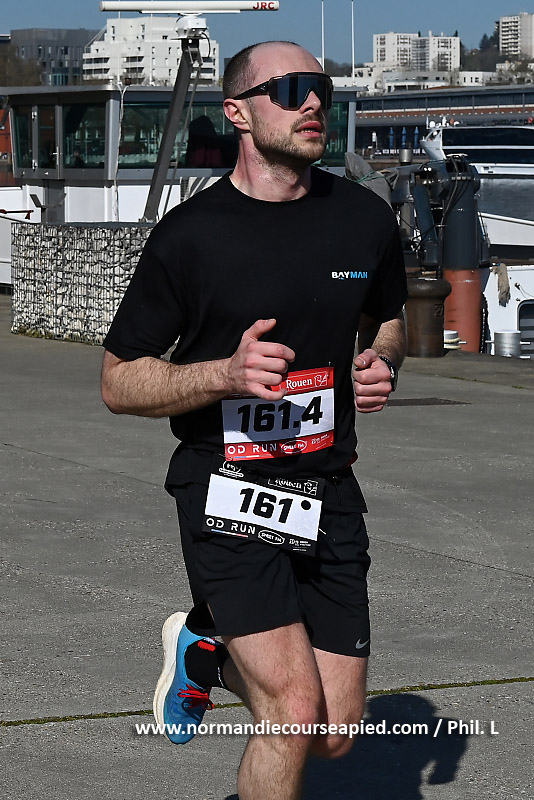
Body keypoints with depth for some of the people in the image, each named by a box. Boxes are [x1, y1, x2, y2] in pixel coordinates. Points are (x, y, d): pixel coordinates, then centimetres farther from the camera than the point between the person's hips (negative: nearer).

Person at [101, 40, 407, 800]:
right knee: (295, 711, -18)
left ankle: (207, 647, 33)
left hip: (328, 494, 5)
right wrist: (226, 373, -20)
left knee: (334, 733, 6)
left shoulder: (366, 218, 4)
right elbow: (119, 382, -3)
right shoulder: (189, 236, -8)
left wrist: (381, 364, 0)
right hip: (228, 493, -5)